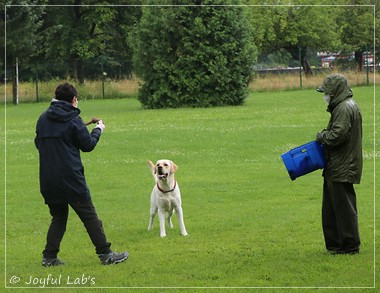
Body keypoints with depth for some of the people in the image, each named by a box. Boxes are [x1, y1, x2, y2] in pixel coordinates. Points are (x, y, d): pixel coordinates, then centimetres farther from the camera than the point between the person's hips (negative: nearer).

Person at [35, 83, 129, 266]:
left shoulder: (43, 118, 8)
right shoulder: (73, 120, -7)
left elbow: (38, 143, 16)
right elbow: (88, 145, -1)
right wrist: (98, 130, 16)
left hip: (48, 180, 5)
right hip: (71, 178, -5)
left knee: (58, 217, 15)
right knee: (89, 216, 1)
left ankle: (49, 256, 7)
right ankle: (105, 254, 2)